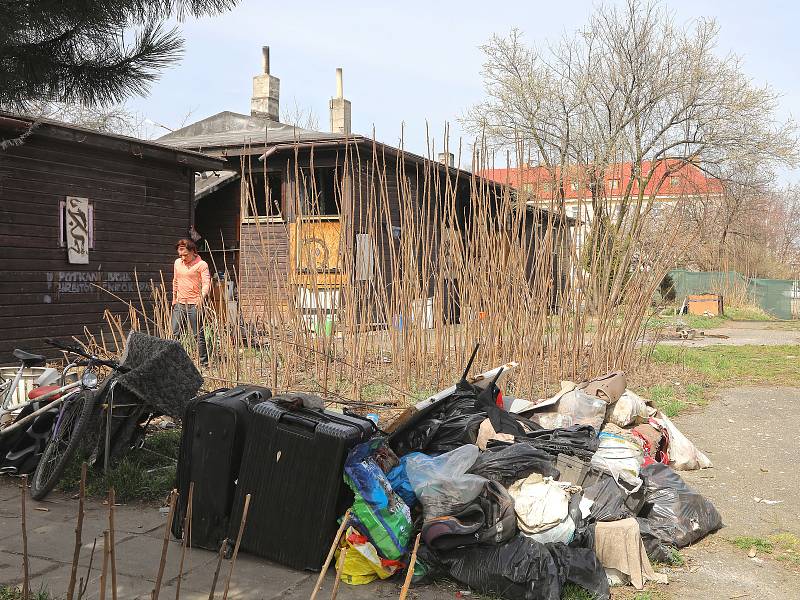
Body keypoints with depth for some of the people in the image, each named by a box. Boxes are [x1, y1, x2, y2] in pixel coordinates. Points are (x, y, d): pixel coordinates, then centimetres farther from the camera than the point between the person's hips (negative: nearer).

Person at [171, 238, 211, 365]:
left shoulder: (201, 265, -7)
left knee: (198, 335, -3)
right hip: (180, 304, 6)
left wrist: (202, 297, -32)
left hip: (194, 304, -6)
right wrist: (174, 299, 22)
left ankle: (204, 362, 4)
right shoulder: (177, 263, 13)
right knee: (175, 334, 5)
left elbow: (206, 283, -16)